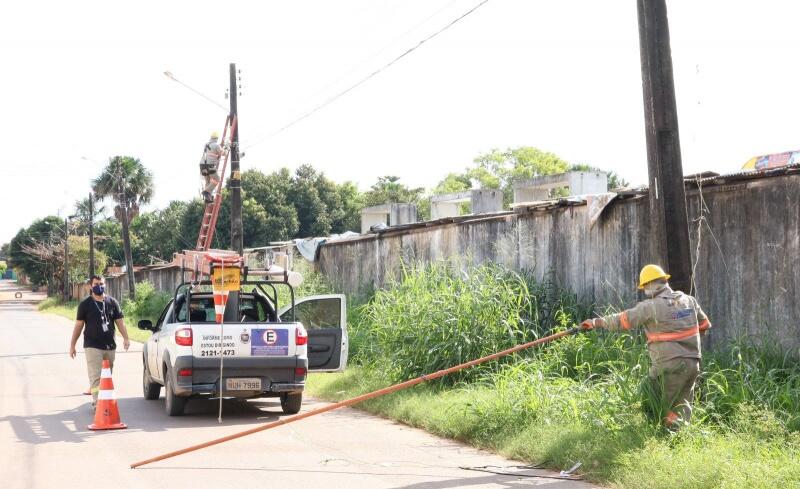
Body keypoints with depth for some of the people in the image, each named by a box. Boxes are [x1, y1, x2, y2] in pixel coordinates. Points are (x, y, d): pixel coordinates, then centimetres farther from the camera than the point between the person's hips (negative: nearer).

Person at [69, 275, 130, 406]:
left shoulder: (112, 302, 9)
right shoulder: (85, 304, 2)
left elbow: (119, 322, 8)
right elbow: (78, 325, 5)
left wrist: (125, 338, -6)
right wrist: (72, 345, 4)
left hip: (110, 346, 4)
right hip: (92, 346, -4)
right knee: (95, 377, -12)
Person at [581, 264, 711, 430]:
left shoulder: (650, 306, -11)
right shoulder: (689, 300, 6)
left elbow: (622, 320, -7)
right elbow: (705, 325, 18)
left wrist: (596, 322, 3)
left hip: (670, 366, -6)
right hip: (693, 363, 6)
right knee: (683, 403, 18)